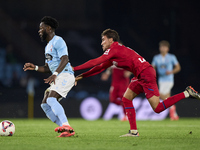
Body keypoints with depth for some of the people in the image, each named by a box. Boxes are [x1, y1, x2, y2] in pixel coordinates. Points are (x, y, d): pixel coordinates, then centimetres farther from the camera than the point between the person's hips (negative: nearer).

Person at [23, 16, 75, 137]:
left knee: (51, 99, -27)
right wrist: (35, 67, 13)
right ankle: (65, 128, 0)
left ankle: (67, 127, -35)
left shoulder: (58, 41, -8)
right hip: (57, 78, 10)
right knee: (45, 104, 4)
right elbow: (48, 68, 29)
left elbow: (65, 59, -21)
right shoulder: (48, 46, 24)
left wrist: (55, 74, -33)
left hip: (65, 76, -10)